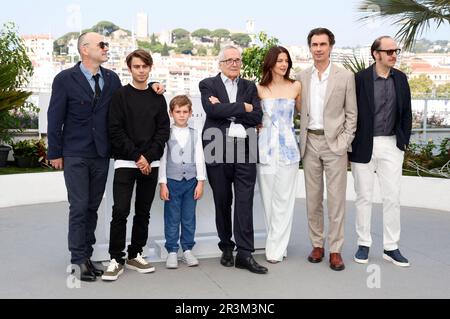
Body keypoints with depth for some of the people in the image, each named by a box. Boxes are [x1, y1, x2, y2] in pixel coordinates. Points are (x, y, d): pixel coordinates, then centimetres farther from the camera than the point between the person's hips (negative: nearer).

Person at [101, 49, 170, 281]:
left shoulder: (157, 97, 10)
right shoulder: (120, 95, 1)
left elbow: (164, 129, 4)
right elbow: (115, 130, -6)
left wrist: (149, 157, -8)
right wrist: (136, 156, -12)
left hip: (150, 163, 3)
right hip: (125, 162, -3)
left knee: (143, 212, 8)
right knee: (120, 211, -7)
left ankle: (135, 255, 19)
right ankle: (116, 259, 3)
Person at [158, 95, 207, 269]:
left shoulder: (195, 134, 6)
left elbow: (199, 159, 5)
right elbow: (162, 159, -1)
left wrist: (200, 182, 0)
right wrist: (163, 183, -5)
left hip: (191, 180, 2)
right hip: (172, 181, -2)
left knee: (189, 217, 7)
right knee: (172, 218, 3)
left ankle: (187, 249, 19)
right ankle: (172, 251, 13)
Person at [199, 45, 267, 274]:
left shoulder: (249, 87, 15)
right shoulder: (208, 85, 7)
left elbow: (257, 117, 0)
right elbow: (212, 110, -12)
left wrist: (226, 110, -7)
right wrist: (242, 107, -8)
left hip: (245, 150, 2)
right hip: (219, 150, -1)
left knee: (245, 203, -2)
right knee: (222, 202, 8)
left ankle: (245, 254, 3)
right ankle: (227, 248, 23)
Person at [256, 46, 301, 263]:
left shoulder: (296, 87, 4)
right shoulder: (259, 88, 5)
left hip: (287, 147, 0)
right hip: (265, 147, 1)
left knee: (283, 198, -1)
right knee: (268, 198, 4)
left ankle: (275, 248, 9)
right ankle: (278, 244, 18)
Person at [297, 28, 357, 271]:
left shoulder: (345, 77, 1)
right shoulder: (302, 77, 8)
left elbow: (351, 113, 1)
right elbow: (299, 111, 10)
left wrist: (344, 141, -7)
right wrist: (301, 140, 2)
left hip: (334, 143, -3)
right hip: (310, 142, 3)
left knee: (336, 198, -2)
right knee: (313, 197, 9)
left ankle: (335, 250, 7)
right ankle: (317, 244, 20)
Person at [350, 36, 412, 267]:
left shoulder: (400, 78, 5)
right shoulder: (360, 79, -8)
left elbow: (406, 112, 12)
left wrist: (404, 141, 7)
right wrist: (351, 145, -6)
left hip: (392, 145, 4)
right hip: (364, 145, -3)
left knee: (393, 197, 6)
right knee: (364, 197, 7)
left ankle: (391, 247, 17)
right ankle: (363, 244, 21)